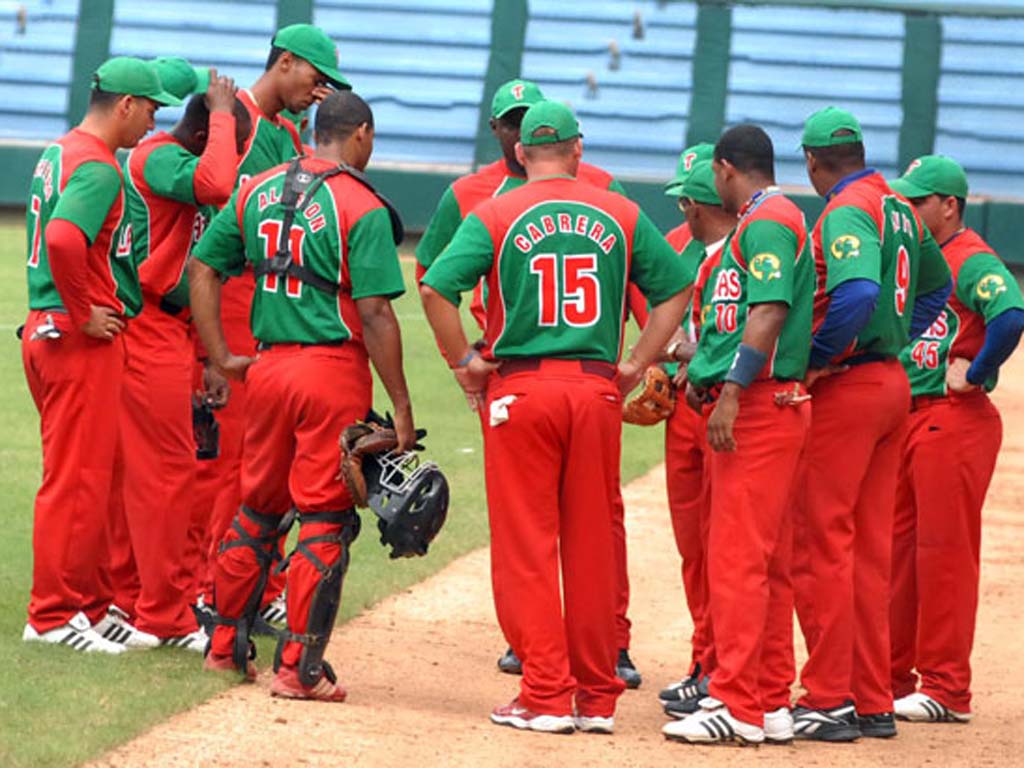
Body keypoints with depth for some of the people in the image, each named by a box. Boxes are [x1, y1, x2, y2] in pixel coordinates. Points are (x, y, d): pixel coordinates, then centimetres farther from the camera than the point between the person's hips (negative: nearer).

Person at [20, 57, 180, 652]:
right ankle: (54, 615, -3)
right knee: (78, 478, -6)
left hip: (47, 329, 10)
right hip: (82, 338, -10)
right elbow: (63, 240, -32)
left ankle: (95, 602, 23)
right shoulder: (99, 167, -16)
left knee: (94, 474, 17)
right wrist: (85, 313, -21)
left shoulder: (57, 154, 15)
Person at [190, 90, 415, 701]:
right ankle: (299, 668, -1)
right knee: (324, 518, 0)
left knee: (258, 507, 19)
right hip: (334, 372, -6)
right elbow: (375, 312, -15)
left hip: (268, 368, 6)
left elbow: (203, 267, 10)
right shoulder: (362, 207, -10)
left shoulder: (258, 190, 9)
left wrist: (222, 356, 12)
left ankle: (227, 645, 26)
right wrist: (401, 407, -11)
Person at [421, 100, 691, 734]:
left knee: (526, 545, 2)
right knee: (592, 546, 8)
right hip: (598, 388, 2)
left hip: (519, 389, -2)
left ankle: (546, 697, -2)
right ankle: (597, 698, 12)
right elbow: (677, 288, 9)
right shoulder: (621, 215, 7)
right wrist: (637, 365, 10)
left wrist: (465, 362, -3)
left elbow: (436, 288, -12)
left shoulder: (495, 216, -1)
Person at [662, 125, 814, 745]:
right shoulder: (777, 219, 20)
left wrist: (731, 392, -24)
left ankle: (739, 708, -13)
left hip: (757, 407, -11)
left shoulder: (766, 222, -11)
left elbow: (769, 312, -21)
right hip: (772, 406, 11)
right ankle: (771, 702, 16)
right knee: (768, 562, 12)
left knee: (737, 556, -12)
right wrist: (702, 370, 23)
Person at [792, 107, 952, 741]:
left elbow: (858, 292, -31)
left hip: (846, 388, -9)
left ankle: (828, 701, -5)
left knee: (822, 544, -5)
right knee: (872, 547, 11)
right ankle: (874, 702, 13)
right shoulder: (899, 208, 13)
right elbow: (936, 286, 27)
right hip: (894, 382, 9)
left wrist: (818, 359, -21)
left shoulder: (846, 212, -14)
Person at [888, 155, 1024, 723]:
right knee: (895, 550, 13)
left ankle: (946, 691, -4)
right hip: (904, 416, 9)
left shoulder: (971, 261, -13)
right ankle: (891, 677, 21)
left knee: (943, 552, -7)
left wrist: (976, 373, -21)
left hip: (954, 418, -9)